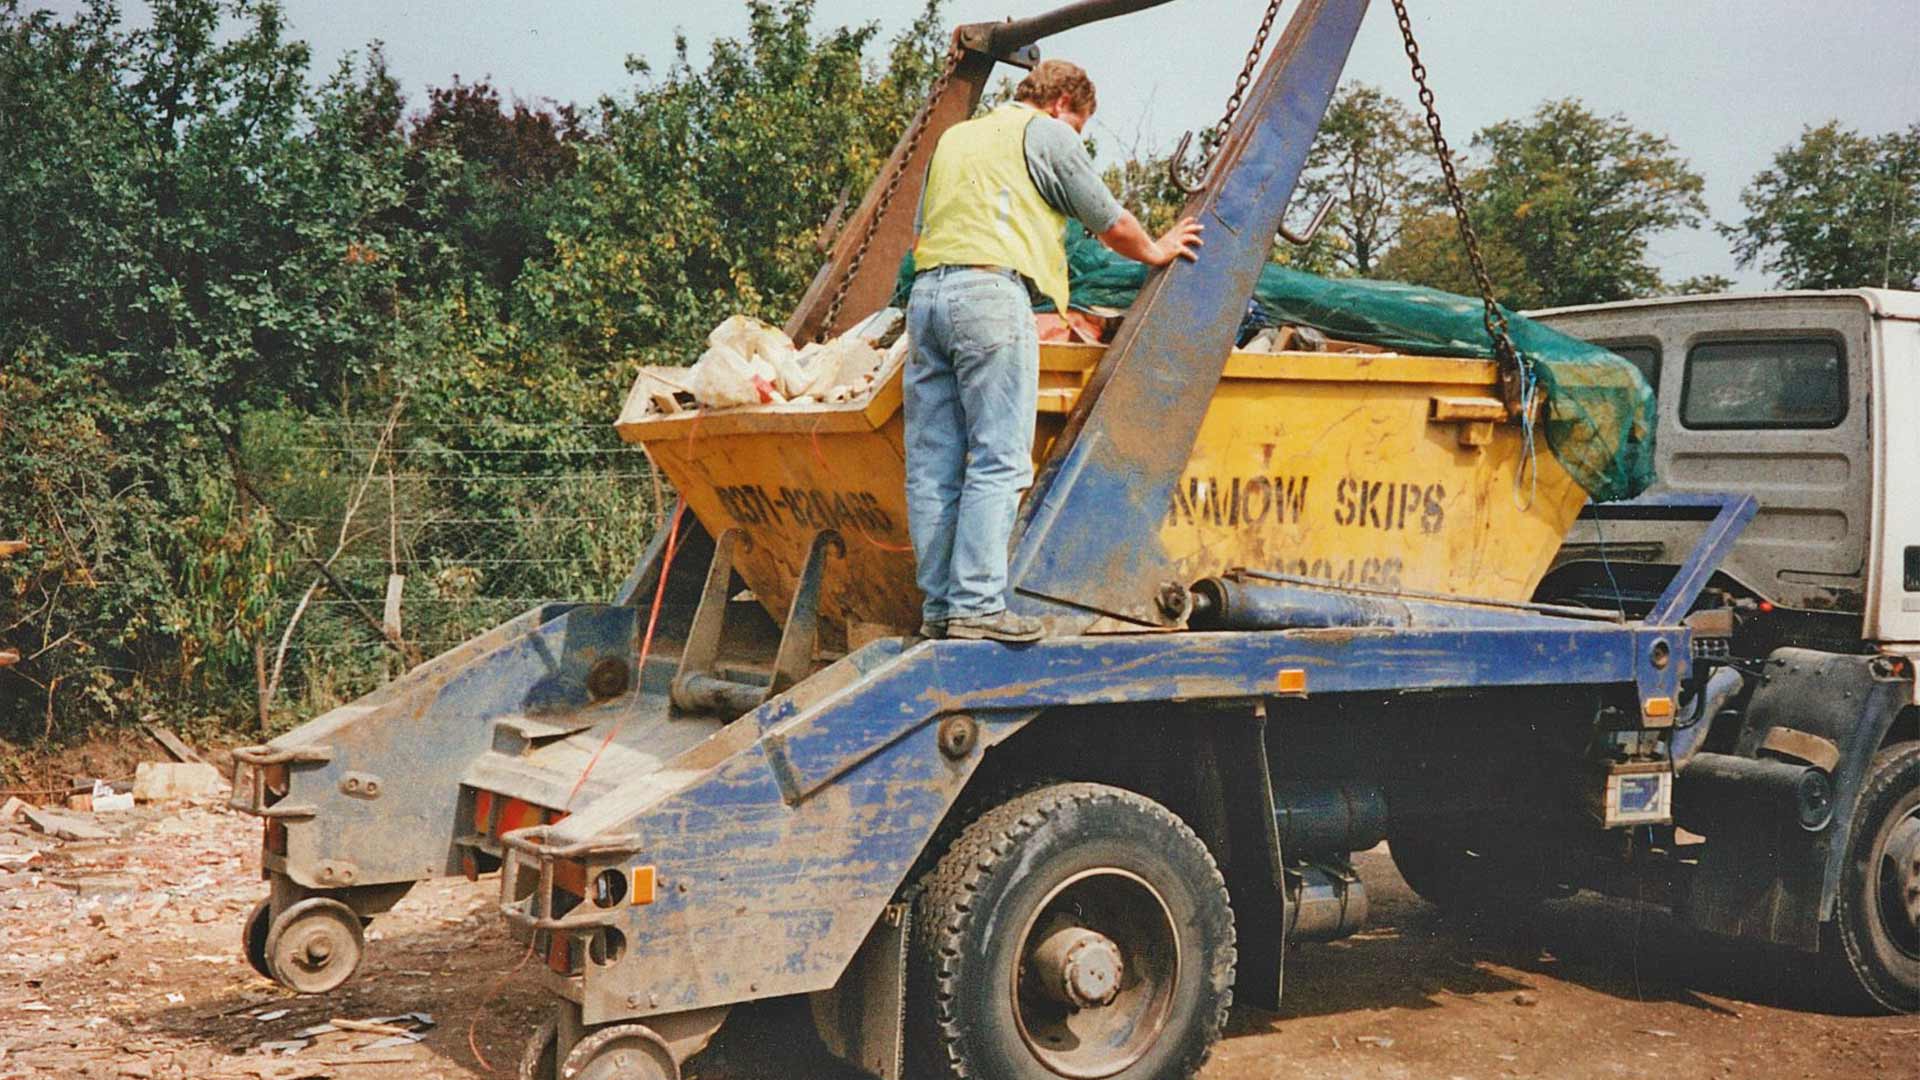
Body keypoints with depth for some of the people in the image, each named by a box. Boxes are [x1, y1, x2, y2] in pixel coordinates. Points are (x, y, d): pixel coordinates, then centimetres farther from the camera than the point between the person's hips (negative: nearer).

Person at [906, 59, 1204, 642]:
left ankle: (938, 605, 5)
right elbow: (1112, 225, 12)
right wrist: (1156, 250, 30)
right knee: (998, 460, -7)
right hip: (991, 292, -7)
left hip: (926, 290, 7)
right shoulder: (1047, 134, 7)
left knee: (932, 465, 4)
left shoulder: (953, 137, 28)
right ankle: (976, 604, -12)